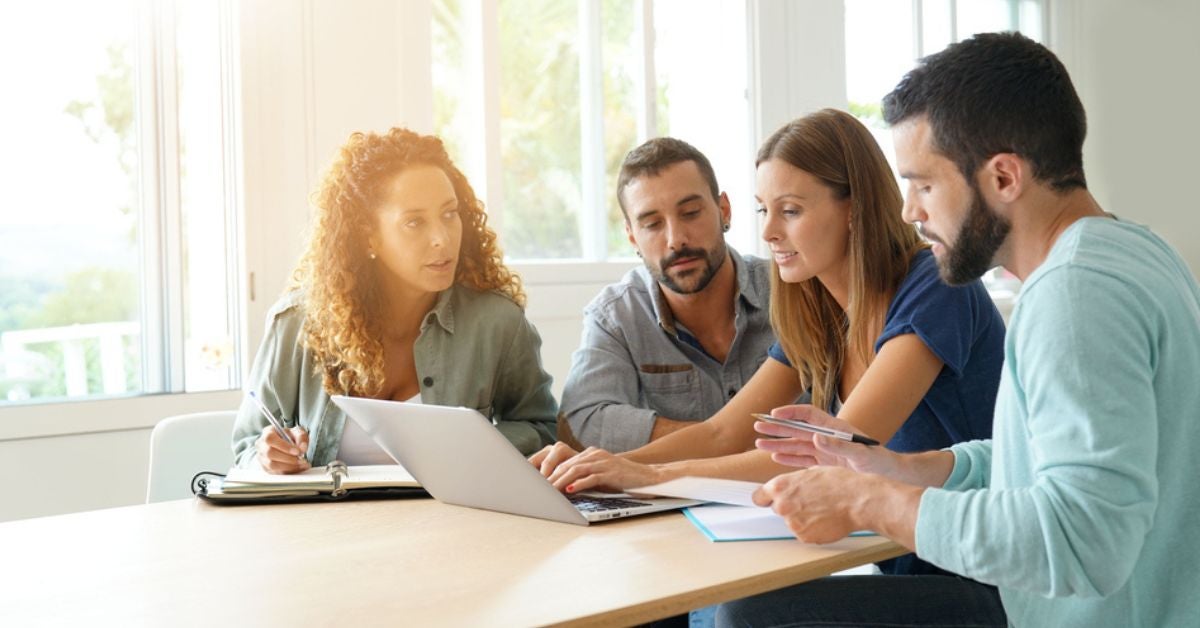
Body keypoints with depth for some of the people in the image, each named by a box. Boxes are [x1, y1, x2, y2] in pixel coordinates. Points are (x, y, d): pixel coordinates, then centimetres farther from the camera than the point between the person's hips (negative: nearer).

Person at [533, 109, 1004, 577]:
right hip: (897, 568, 6)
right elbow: (722, 433, 4)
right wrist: (611, 467, -13)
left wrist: (655, 475, -27)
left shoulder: (936, 291, -17)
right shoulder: (817, 317, 6)